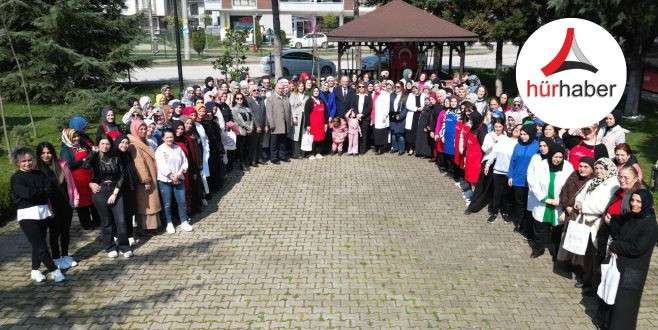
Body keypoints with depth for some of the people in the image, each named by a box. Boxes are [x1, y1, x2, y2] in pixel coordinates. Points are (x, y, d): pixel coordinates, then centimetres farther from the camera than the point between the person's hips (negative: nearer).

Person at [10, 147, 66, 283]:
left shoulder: (39, 174, 11)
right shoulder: (16, 178, -3)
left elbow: (50, 189, 0)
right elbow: (27, 194, -16)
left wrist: (35, 193, -10)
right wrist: (42, 192, -4)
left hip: (43, 212, 5)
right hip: (27, 215, -5)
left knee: (38, 244, 11)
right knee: (40, 245, -7)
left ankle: (35, 270, 24)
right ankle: (54, 271, 0)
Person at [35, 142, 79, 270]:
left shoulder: (62, 165, 0)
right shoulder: (37, 169, -7)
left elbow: (70, 182, 5)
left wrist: (75, 199, 3)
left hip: (66, 204, 3)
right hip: (51, 206, -3)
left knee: (66, 230, 13)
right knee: (54, 232, 6)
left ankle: (65, 256, 27)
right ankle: (56, 258, 18)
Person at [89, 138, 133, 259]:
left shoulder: (115, 159, 6)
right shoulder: (94, 159, 2)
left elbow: (121, 176, 3)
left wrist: (115, 193, -4)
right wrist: (92, 184, -13)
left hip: (115, 192, 1)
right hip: (100, 192, -1)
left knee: (121, 220, -3)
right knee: (106, 221, 6)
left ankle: (124, 247, 8)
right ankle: (110, 248, 19)